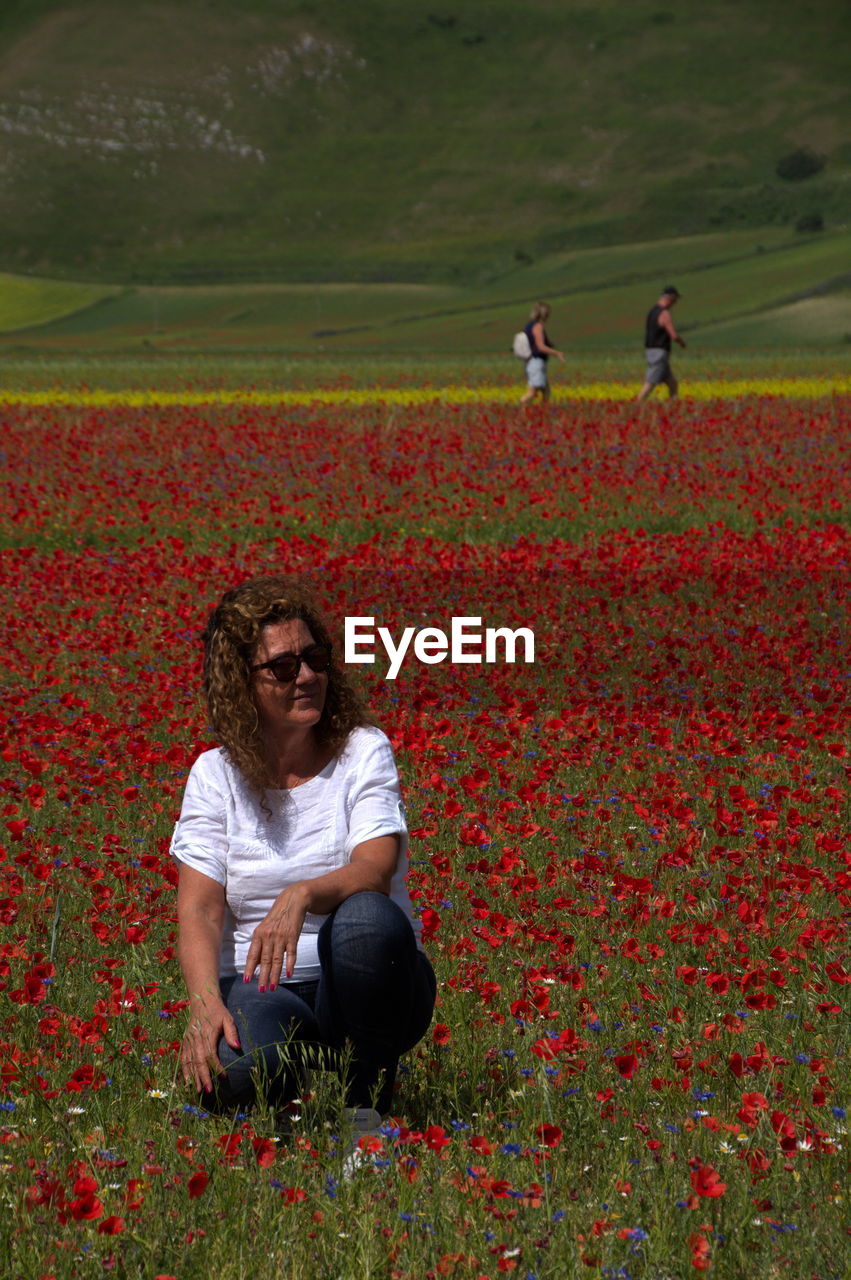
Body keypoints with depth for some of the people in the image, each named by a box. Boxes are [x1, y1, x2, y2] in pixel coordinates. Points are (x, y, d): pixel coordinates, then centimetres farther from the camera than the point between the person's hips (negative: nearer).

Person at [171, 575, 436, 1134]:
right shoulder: (216, 774, 4)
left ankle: (368, 1100, -16)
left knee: (367, 918, -36)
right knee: (234, 1072, -36)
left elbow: (375, 870, -18)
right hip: (259, 986, -1)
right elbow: (198, 908, -6)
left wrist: (302, 896, -40)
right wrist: (204, 1001, -26)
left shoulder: (364, 752, -1)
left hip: (364, 984, 1)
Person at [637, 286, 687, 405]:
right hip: (659, 354, -10)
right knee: (649, 386, -9)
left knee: (673, 385, 11)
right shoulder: (664, 314, -15)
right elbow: (674, 336, -19)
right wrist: (682, 341, 4)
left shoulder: (652, 312, 15)